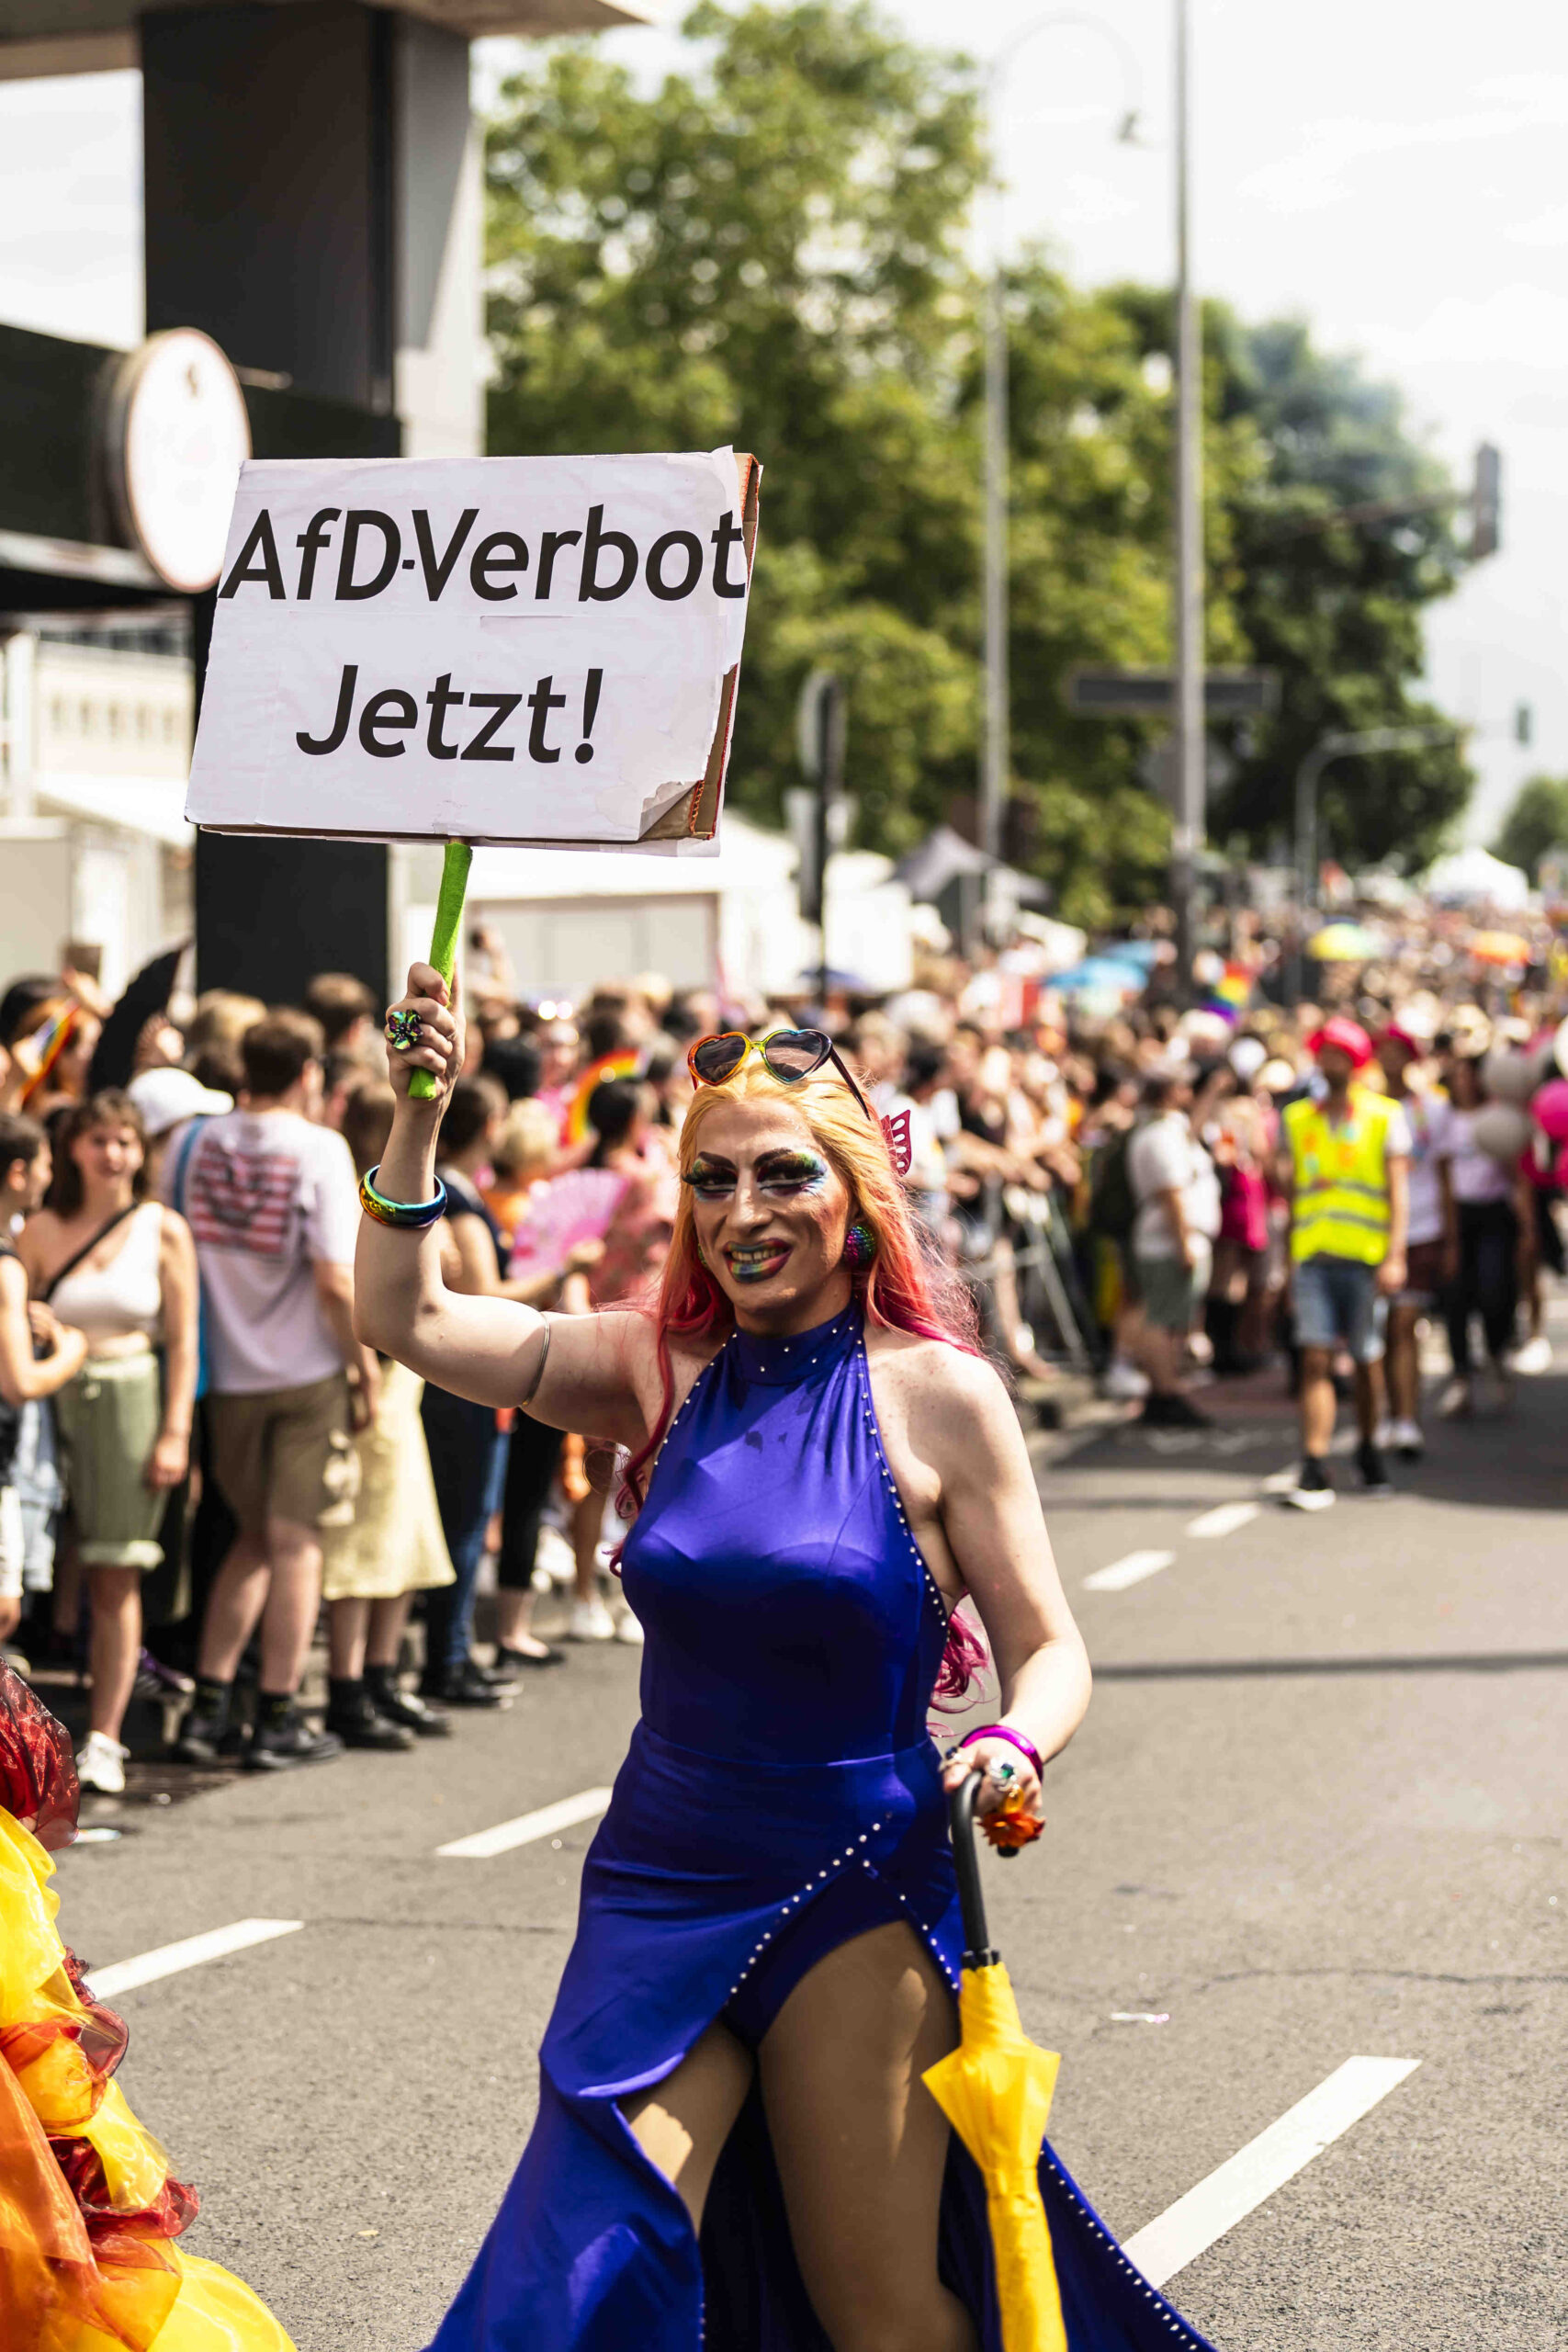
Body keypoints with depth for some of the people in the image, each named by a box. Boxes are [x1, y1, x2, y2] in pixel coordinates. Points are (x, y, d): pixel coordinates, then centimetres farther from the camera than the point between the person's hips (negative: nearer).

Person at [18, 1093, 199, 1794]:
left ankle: (104, 1739, 1)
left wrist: (175, 1432, -3)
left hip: (132, 1402, -1)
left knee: (117, 1579, -2)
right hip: (55, 1402, 1)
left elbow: (182, 1341, 4)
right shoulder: (41, 1231, 6)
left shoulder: (163, 1230, 4)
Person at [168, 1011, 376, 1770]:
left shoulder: (192, 1142, -1)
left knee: (253, 1538, 18)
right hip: (306, 1374, -4)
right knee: (295, 1541, 5)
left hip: (224, 1373, 4)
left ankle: (207, 1709, 14)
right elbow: (336, 1281, -16)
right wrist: (365, 1367, -6)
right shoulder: (318, 1150, -13)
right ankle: (278, 1721, 6)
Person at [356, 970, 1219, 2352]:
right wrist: (420, 1109, -9)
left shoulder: (937, 1398, -6)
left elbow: (1049, 1651, -3)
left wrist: (1016, 1746, -24)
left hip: (854, 1888, -3)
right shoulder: (662, 1375, 4)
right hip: (660, 1876, 3)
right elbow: (408, 1318, 1)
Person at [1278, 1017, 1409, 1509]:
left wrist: (1395, 1256, -11)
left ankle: (1369, 1449, 29)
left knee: (1366, 1361, 7)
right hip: (1312, 1255, 1)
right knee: (1315, 1360, -9)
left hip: (1365, 1257, -1)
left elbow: (1398, 1190, -1)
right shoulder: (1297, 1118, 12)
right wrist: (1288, 1261, 13)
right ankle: (1314, 1471, -14)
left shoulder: (1385, 1117, 4)